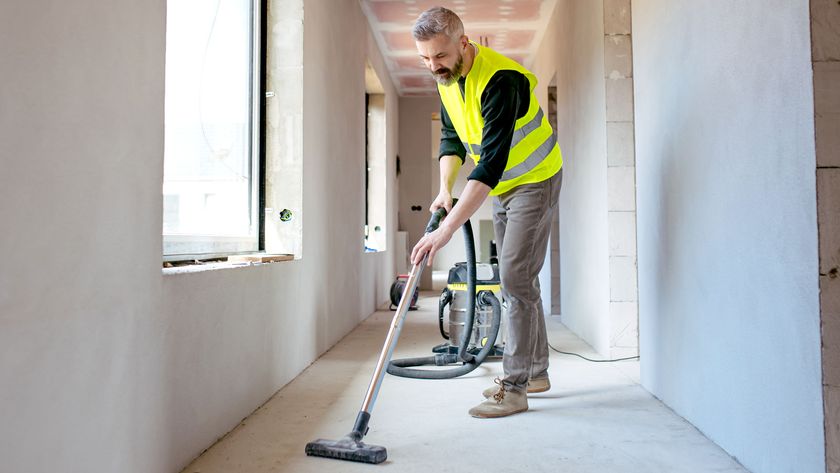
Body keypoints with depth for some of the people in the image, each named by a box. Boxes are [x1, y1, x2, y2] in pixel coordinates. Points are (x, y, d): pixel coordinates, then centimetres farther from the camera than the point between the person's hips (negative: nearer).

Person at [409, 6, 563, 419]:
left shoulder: (499, 79, -31)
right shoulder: (445, 77, -3)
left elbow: (491, 164, -38)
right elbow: (451, 137, 9)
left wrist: (446, 230, -43)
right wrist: (445, 189, -7)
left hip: (535, 180, -9)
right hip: (501, 185, 9)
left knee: (515, 277, -15)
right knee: (519, 278, 12)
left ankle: (515, 388, -6)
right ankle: (536, 372, 24)